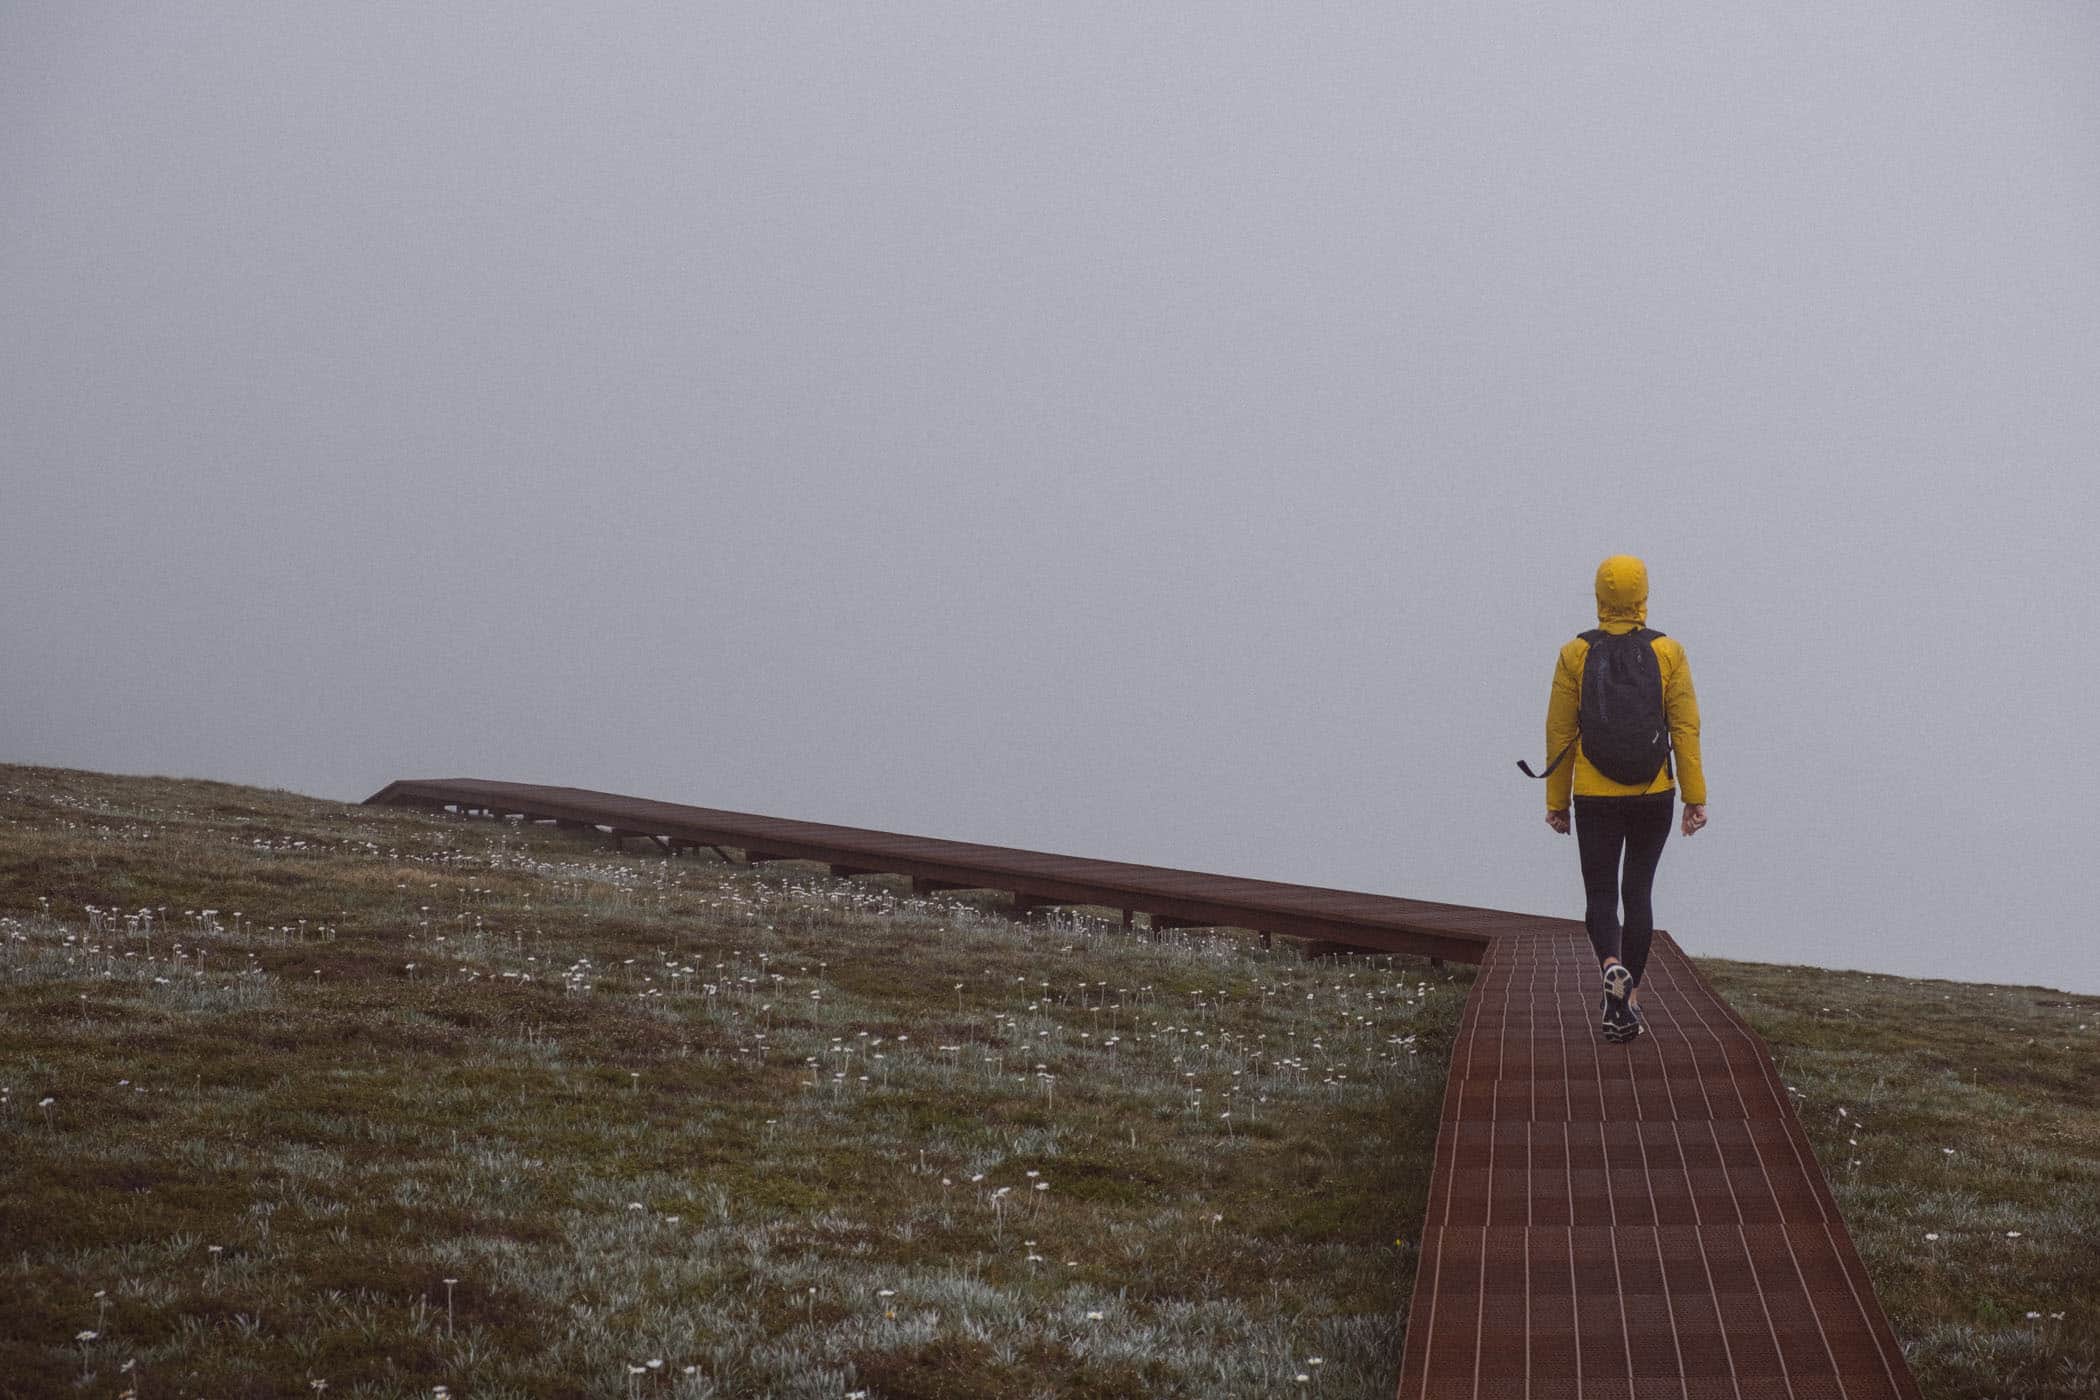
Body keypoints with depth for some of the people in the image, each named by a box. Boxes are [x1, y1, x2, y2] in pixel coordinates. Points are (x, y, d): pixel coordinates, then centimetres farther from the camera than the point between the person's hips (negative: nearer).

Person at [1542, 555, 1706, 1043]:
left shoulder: (1575, 654, -4)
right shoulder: (1668, 653, -3)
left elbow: (1559, 733, -2)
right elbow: (1686, 729, -5)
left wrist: (1556, 800, 5)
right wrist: (1695, 796, -1)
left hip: (1595, 797, -1)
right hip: (1654, 796, 1)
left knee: (1601, 895, 7)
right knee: (1638, 892, 13)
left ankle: (1612, 967, -23)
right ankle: (1628, 1002, 13)